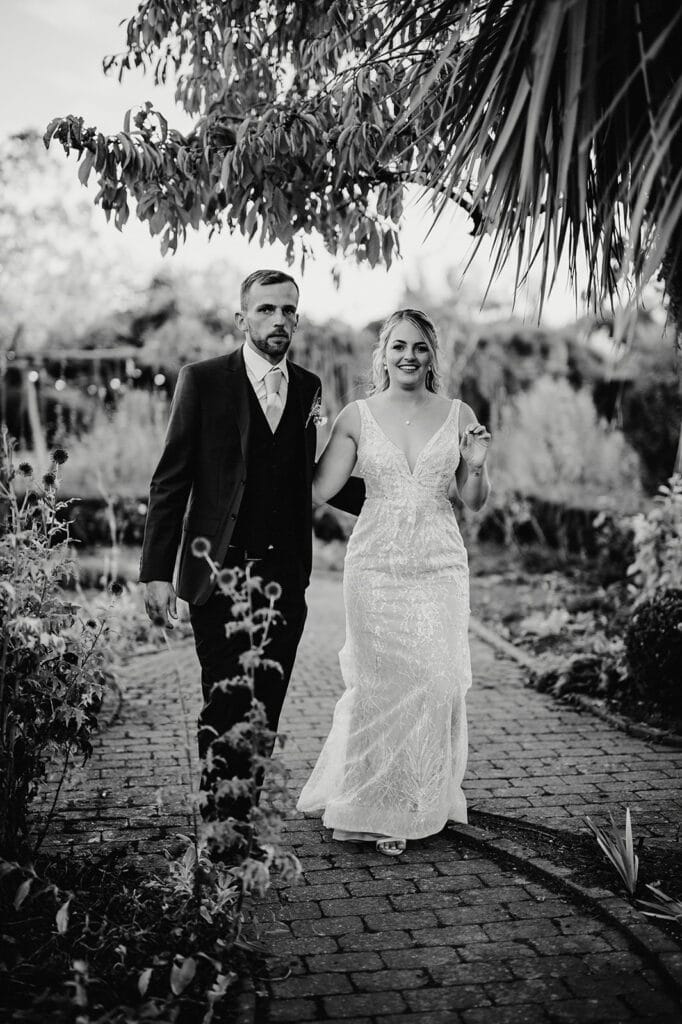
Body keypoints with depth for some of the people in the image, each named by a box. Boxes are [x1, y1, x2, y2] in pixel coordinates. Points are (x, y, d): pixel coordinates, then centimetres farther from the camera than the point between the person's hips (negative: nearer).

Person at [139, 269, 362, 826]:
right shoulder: (202, 380, -2)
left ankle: (240, 819, 21)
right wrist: (157, 571, -9)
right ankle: (216, 821, 15)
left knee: (263, 709, 7)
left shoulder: (309, 387, 11)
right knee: (224, 706, -1)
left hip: (286, 576, 4)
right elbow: (171, 481, -3)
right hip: (220, 572, -4)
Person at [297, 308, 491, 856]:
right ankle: (367, 805, 21)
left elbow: (474, 503, 8)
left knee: (437, 685, 1)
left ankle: (418, 803, 21)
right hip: (375, 567, -1)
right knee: (377, 685, 3)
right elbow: (318, 490, -2)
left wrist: (477, 466, -10)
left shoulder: (458, 415, 4)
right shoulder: (358, 416, 2)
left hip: (440, 567, 1)